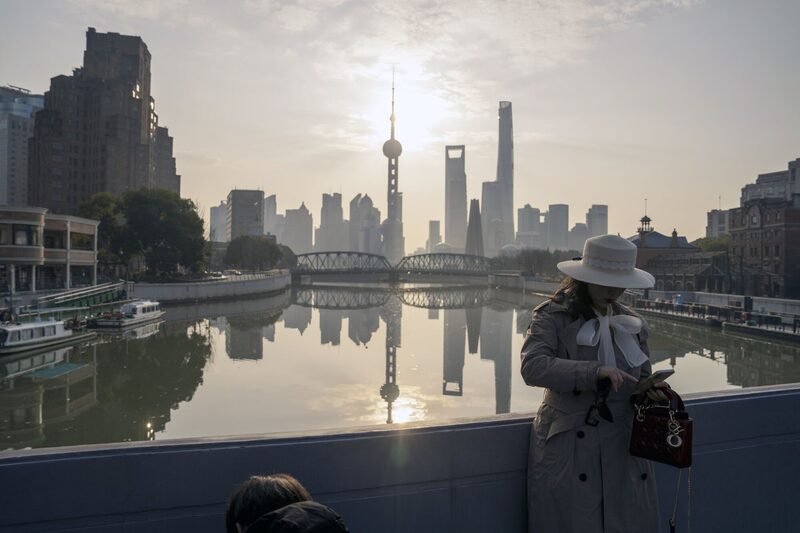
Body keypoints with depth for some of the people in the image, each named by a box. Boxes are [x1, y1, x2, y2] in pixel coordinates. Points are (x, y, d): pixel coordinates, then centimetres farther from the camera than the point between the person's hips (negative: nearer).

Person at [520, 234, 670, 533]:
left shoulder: (631, 323, 10)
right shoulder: (552, 317, -8)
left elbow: (640, 378, 18)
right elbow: (532, 366, -23)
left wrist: (652, 391, -5)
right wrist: (595, 371, -31)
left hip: (624, 448, 5)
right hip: (569, 449, -5)